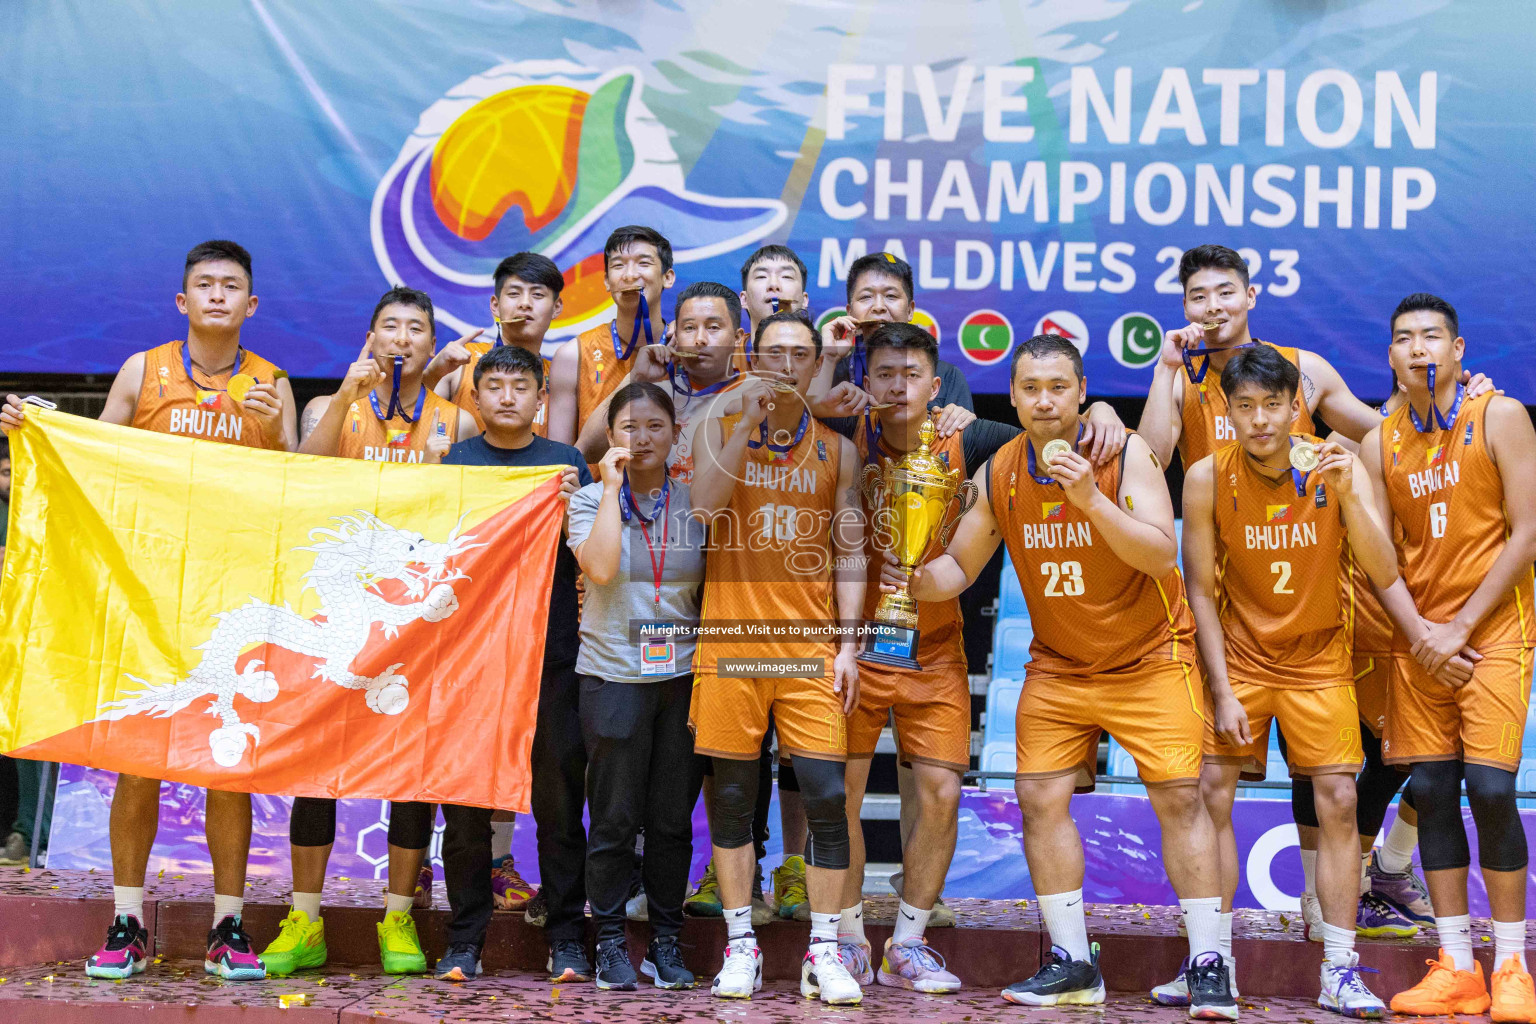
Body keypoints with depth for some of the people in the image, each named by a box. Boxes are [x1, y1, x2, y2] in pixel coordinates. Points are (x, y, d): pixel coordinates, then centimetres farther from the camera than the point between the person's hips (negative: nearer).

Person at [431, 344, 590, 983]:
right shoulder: (454, 463, 10)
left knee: (558, 799, 1)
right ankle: (465, 940, 11)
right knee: (465, 803, 2)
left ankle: (567, 938, 10)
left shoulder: (566, 464, 9)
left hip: (551, 655, 0)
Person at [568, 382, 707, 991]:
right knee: (614, 819, 2)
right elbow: (601, 568, -19)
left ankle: (666, 941, 18)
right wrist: (613, 486, -14)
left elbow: (712, 588, 12)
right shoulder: (591, 500, 0)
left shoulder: (695, 504, 6)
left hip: (683, 674, 2)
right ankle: (610, 941, 14)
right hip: (613, 674, -2)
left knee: (673, 817, 7)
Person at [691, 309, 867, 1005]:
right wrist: (750, 419, -13)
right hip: (731, 635, 0)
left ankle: (823, 952, 5)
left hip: (810, 642, 1)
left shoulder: (836, 447, 11)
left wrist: (848, 642, 2)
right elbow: (704, 502, -12)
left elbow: (849, 551, 10)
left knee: (826, 794, -5)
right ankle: (740, 944, 16)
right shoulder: (720, 428, 8)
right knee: (732, 795, 4)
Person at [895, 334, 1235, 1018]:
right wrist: (916, 582, -17)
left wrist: (1090, 499, -35)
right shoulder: (998, 474, -3)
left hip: (1150, 659, -4)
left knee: (1179, 795, -9)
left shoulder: (1126, 455, -14)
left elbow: (1162, 555, -23)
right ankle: (1073, 964, 7)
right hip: (1056, 666, 4)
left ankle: (1207, 964, -2)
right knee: (1041, 796, -3)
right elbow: (959, 565, 5)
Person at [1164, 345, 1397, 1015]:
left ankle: (1340, 972, 3)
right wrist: (1222, 691, -11)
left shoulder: (1336, 467, -13)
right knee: (1210, 796, -6)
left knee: (1338, 802, -6)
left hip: (1319, 660, 0)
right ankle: (1213, 961, 5)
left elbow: (1385, 576, -19)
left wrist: (1349, 495, -33)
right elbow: (1200, 592, -7)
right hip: (1238, 657, 0)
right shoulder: (1207, 478, -13)